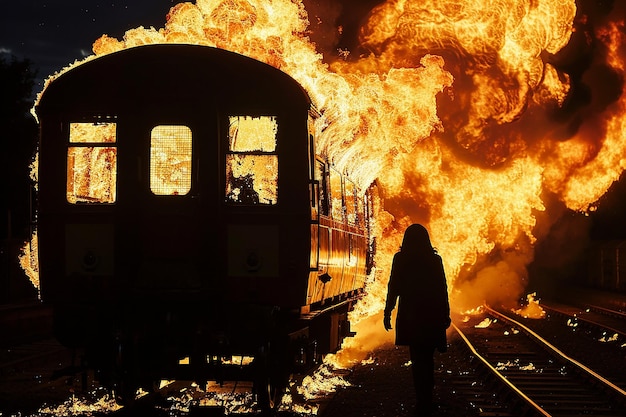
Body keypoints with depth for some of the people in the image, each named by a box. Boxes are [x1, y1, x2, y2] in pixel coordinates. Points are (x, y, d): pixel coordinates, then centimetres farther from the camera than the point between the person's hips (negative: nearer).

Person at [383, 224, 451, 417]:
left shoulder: (400, 259, -4)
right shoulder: (435, 260, 2)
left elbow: (393, 287, -4)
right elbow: (442, 289, 3)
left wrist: (387, 313, 3)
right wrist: (445, 314, 10)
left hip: (409, 316, -2)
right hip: (432, 315, 2)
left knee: (418, 359, 1)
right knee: (427, 358, 17)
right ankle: (427, 399, 29)